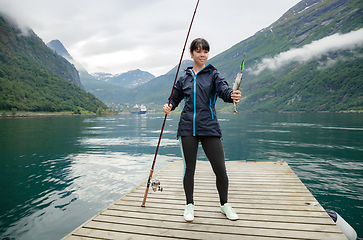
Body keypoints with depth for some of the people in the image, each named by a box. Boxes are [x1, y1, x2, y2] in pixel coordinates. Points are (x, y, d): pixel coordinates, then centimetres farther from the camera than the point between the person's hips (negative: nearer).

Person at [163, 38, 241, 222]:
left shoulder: (213, 74, 5)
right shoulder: (184, 78, 12)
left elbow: (223, 89, -13)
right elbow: (175, 98, 19)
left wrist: (232, 95, -36)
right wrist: (169, 106, -3)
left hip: (209, 127, -1)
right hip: (187, 128, 2)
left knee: (220, 169, 0)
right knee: (189, 168, 8)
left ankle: (224, 204, 26)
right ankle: (189, 205, 29)